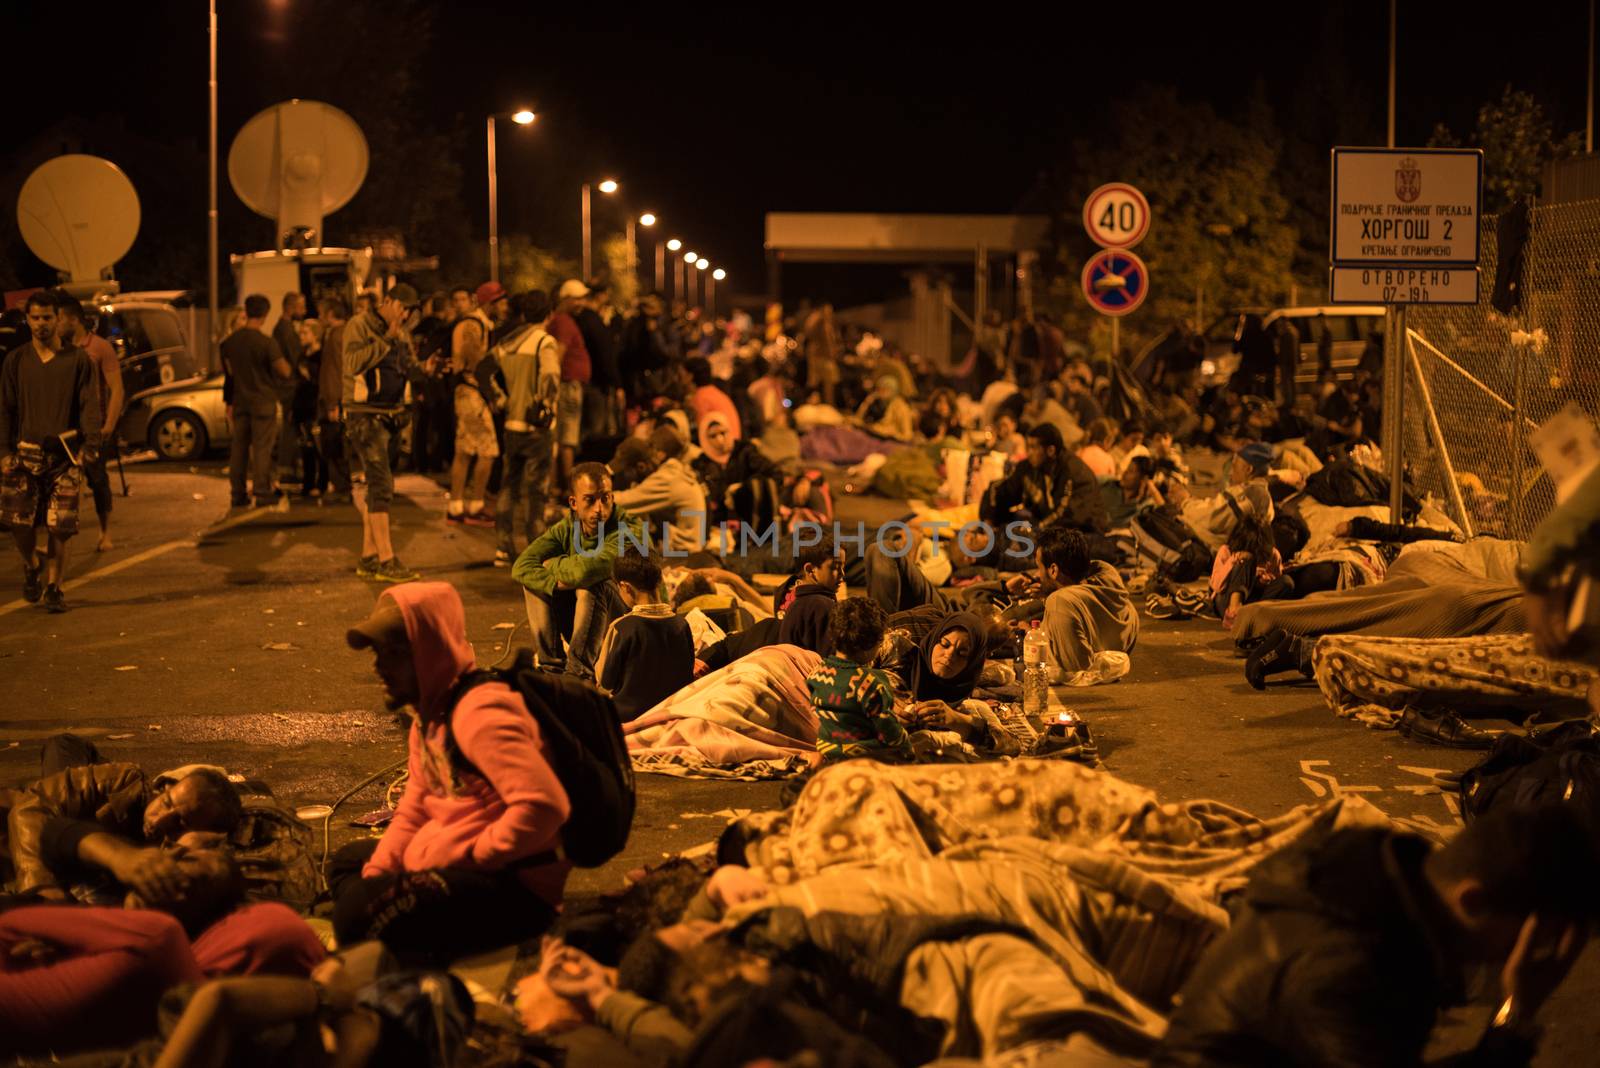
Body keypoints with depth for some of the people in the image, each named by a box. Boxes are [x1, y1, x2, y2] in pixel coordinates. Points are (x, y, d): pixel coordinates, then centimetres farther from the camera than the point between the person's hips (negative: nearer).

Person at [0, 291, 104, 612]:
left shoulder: (77, 359, 3)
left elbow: (90, 405, -1)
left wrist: (90, 444, -15)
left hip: (64, 454, -1)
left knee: (59, 527, -3)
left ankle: (53, 588, 10)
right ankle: (31, 566, 22)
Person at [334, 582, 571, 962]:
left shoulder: (479, 711, -21)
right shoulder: (430, 711, 13)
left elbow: (544, 806, -31)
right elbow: (414, 810, 19)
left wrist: (468, 856, -22)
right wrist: (376, 873, 4)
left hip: (514, 887, -12)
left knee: (358, 911, -29)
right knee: (347, 862, 29)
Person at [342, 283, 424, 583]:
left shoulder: (402, 334, 14)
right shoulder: (359, 326, -9)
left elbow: (410, 371, 19)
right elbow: (353, 363, -23)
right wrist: (386, 341, -20)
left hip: (390, 416, 8)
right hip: (364, 416, -8)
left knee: (379, 487, 10)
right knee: (381, 484, -14)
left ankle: (368, 557, 17)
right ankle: (386, 561, -15)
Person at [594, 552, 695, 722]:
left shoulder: (621, 628, -17)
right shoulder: (681, 625, -5)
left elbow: (605, 682, -4)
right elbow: (688, 676, 6)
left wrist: (602, 651, 11)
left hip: (628, 715, -5)